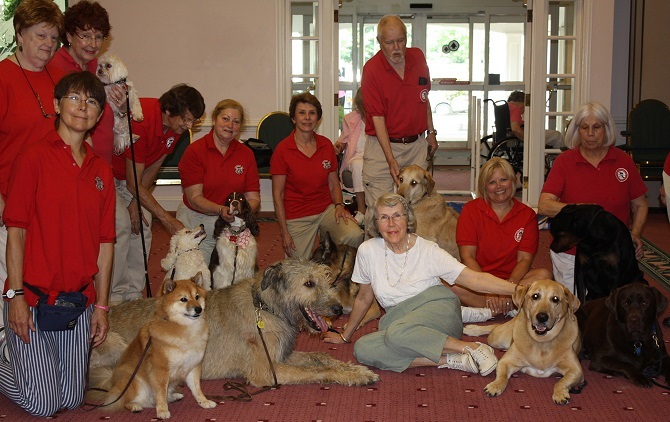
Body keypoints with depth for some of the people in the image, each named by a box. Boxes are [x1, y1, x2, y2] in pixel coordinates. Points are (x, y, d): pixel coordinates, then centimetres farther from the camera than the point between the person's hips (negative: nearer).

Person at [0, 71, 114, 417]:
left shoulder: (101, 171, 9)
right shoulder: (33, 157, -6)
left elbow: (105, 242, 9)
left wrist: (101, 305, 6)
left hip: (80, 300, 5)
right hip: (32, 298, -5)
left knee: (71, 399, 10)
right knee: (41, 404, -2)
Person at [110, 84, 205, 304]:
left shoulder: (176, 125, -12)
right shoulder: (141, 121, -36)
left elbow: (153, 166, 0)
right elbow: (133, 184, -31)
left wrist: (135, 202, -10)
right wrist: (168, 219, -29)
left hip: (132, 177, 8)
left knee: (142, 227, -2)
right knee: (120, 226, -19)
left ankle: (134, 294, 4)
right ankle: (115, 297, -12)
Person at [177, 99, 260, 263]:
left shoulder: (246, 154, 6)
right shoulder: (194, 151, -5)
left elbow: (253, 198, 3)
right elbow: (194, 198, -11)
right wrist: (220, 210, -27)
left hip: (234, 225, 3)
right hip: (197, 223, -3)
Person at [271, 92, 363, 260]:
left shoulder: (326, 145, 3)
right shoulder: (283, 150, -8)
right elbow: (278, 194, -6)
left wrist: (339, 205, -8)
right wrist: (284, 233, -8)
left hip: (326, 209, 3)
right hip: (297, 217, -2)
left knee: (355, 236, -26)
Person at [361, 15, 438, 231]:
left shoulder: (418, 57, 4)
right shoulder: (372, 69, -12)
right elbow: (377, 117, -14)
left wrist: (431, 133, 18)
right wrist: (391, 159, -19)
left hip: (416, 144, 5)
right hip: (382, 145, -4)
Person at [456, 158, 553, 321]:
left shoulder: (527, 214, 5)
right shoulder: (471, 210, 1)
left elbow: (525, 258, -3)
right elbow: (467, 256, -7)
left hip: (513, 279, 2)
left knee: (545, 275, -28)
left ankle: (483, 312, -34)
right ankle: (511, 308, -31)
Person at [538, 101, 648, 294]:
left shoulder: (623, 161, 3)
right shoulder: (564, 161, -3)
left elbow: (640, 205, 12)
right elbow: (544, 206, -13)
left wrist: (635, 234, -4)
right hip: (571, 255, -1)